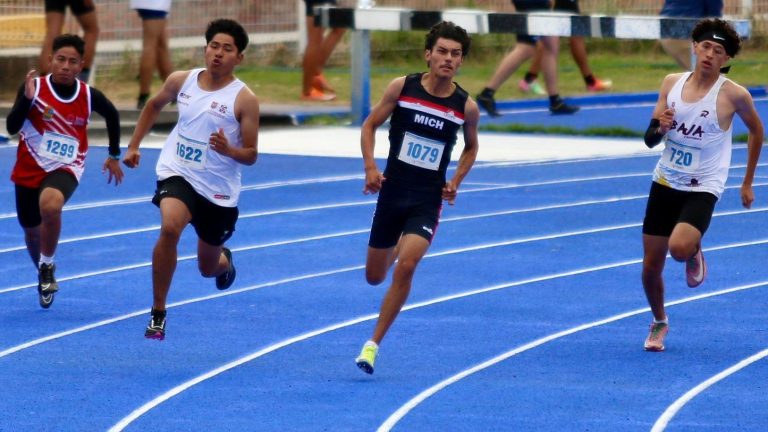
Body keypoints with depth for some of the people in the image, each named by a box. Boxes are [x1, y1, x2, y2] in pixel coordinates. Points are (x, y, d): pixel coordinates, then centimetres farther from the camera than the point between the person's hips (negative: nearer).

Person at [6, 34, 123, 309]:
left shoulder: (89, 96, -8)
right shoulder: (34, 88, -13)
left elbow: (112, 116, 14)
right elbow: (11, 127, -20)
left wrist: (114, 156, 20)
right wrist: (27, 99, -34)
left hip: (66, 168, -2)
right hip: (29, 169, 2)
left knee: (50, 204, -34)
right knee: (31, 230, 15)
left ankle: (47, 266, -12)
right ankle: (44, 275, 46)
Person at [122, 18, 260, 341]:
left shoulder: (244, 99, -13)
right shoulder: (181, 81, -3)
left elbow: (251, 155, -10)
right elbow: (154, 105, 18)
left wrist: (228, 150, -31)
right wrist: (134, 145, 16)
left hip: (219, 190, 0)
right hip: (178, 174, 0)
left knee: (208, 268, 15)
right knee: (170, 227, -32)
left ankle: (224, 260, 58)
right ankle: (158, 313, -21)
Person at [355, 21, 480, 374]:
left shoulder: (466, 107, -4)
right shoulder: (402, 87, -6)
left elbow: (470, 147, 15)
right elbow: (370, 125, 3)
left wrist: (456, 181, 0)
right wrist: (370, 167, -11)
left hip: (428, 200, -1)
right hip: (392, 191, 1)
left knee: (406, 266, -23)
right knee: (375, 276, 11)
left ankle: (373, 345, -13)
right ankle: (398, 246, 51)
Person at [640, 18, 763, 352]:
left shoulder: (733, 95, -12)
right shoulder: (672, 83, 0)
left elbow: (757, 132, 6)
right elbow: (649, 140, 5)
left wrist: (747, 183, 10)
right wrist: (660, 128, -20)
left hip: (703, 188, -4)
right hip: (665, 183, 4)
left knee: (680, 248, -29)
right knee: (651, 265, 5)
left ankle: (694, 252, 9)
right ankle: (659, 322, 33)